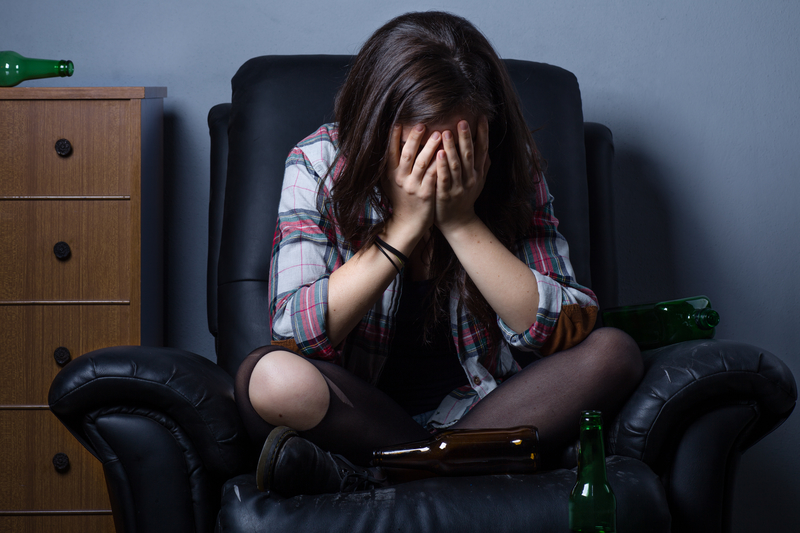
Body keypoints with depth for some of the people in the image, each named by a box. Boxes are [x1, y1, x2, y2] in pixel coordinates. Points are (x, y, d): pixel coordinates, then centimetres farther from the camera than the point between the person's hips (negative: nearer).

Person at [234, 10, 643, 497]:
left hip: (477, 406, 3)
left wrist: (461, 222, -23)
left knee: (613, 353, -22)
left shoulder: (512, 172, -7)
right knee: (271, 378, -33)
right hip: (357, 408, -2)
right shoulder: (319, 165, -11)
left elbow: (565, 331, -15)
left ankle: (365, 476, -24)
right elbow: (296, 333, -20)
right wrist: (404, 227, -25)